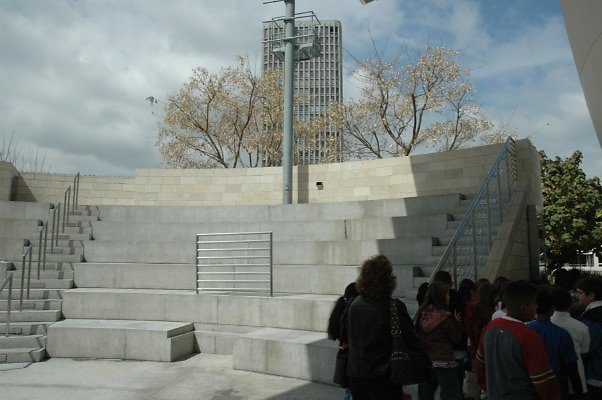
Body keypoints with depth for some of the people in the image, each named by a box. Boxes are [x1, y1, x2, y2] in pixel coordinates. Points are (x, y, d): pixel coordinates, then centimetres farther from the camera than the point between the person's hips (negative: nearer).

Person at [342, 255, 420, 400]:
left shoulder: (354, 304, -2)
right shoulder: (395, 307, -17)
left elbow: (345, 336, 11)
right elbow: (414, 342, -13)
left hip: (354, 375, 5)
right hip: (383, 377, -5)